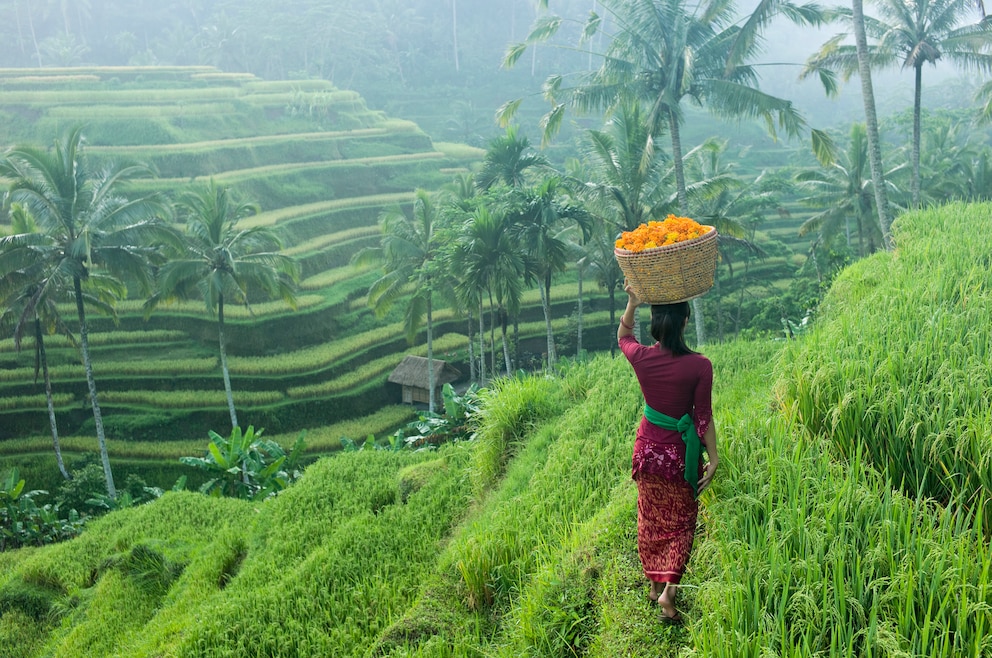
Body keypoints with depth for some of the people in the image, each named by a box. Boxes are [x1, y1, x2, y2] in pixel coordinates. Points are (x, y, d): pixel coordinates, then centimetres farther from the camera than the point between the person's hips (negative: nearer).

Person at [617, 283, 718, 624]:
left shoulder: (641, 357, -13)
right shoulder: (699, 366, -19)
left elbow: (622, 337, 11)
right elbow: (703, 417, -12)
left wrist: (632, 303, -2)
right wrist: (713, 458, -2)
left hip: (648, 448, 2)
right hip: (681, 452, -2)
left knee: (651, 518, 20)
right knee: (681, 522, 15)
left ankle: (654, 583, 34)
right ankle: (668, 589, 3)